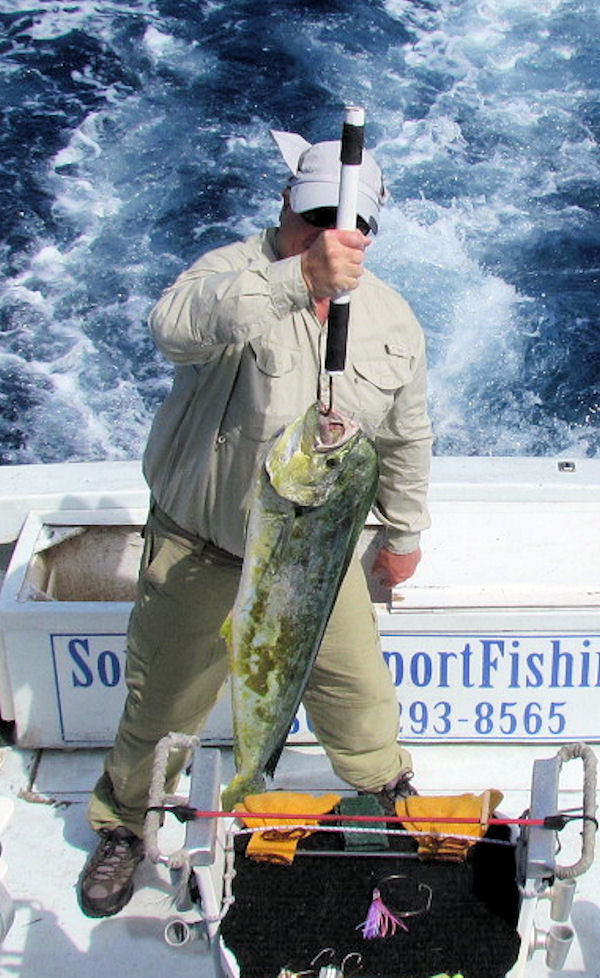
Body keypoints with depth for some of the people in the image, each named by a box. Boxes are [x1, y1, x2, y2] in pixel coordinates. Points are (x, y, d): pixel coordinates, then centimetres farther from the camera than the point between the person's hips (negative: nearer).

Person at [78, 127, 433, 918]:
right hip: (199, 549, -3)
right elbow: (174, 326, -45)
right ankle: (122, 828, 41)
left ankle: (387, 788, 52)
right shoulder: (235, 275, -20)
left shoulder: (393, 322, -3)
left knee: (358, 688, 19)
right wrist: (298, 278, -58)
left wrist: (405, 535, 18)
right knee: (162, 699, 13)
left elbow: (407, 439, 11)